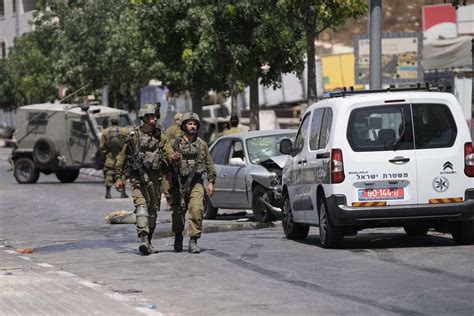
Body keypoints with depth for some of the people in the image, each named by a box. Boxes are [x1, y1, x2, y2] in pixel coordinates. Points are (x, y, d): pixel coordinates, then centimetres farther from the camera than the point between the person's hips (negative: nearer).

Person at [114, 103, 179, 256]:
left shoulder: (160, 136, 8)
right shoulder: (133, 136, 0)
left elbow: (169, 152, -2)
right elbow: (122, 157, 4)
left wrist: (173, 157, -27)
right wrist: (118, 177, 0)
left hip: (154, 178, 4)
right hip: (138, 177, -4)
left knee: (153, 209, 9)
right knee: (141, 206, -18)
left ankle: (148, 242, 22)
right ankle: (143, 239, -29)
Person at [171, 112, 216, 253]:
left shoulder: (202, 144, 10)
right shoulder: (177, 144, 0)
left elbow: (209, 164, 14)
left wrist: (211, 182, 7)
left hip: (196, 183, 1)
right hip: (180, 183, -1)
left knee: (197, 211, -15)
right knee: (178, 213, 4)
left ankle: (193, 242, -12)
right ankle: (178, 237, 29)